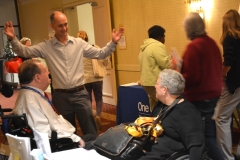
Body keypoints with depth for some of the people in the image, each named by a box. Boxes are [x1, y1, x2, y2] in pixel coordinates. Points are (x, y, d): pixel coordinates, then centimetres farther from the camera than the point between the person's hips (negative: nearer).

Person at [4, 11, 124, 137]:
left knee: (90, 131, 5)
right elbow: (24, 51, -5)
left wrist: (113, 42, -10)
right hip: (61, 96, 0)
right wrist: (12, 39, -22)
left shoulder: (79, 43, 2)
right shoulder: (45, 47, 0)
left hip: (79, 93, 0)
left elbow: (100, 54, 4)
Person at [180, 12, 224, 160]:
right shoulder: (212, 42, 7)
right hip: (213, 92, 9)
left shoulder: (193, 46, -18)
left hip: (200, 97, -9)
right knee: (210, 133, 20)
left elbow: (192, 77, -22)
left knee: (206, 136, -2)